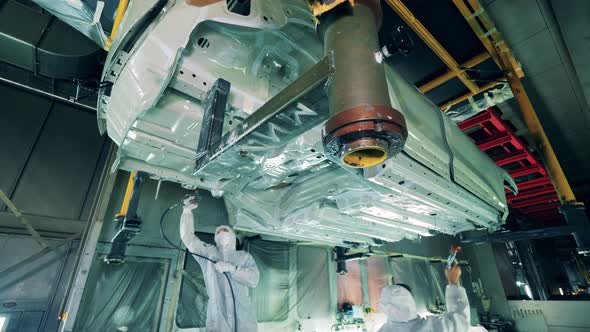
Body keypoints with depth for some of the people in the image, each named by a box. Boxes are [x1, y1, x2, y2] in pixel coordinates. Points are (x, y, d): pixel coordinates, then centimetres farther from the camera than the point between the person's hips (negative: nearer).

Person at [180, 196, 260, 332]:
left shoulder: (244, 256, 12)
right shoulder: (208, 252, 14)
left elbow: (253, 279, -2)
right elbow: (188, 237, 3)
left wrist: (232, 269, -13)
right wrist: (187, 211, -6)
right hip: (217, 319, 0)